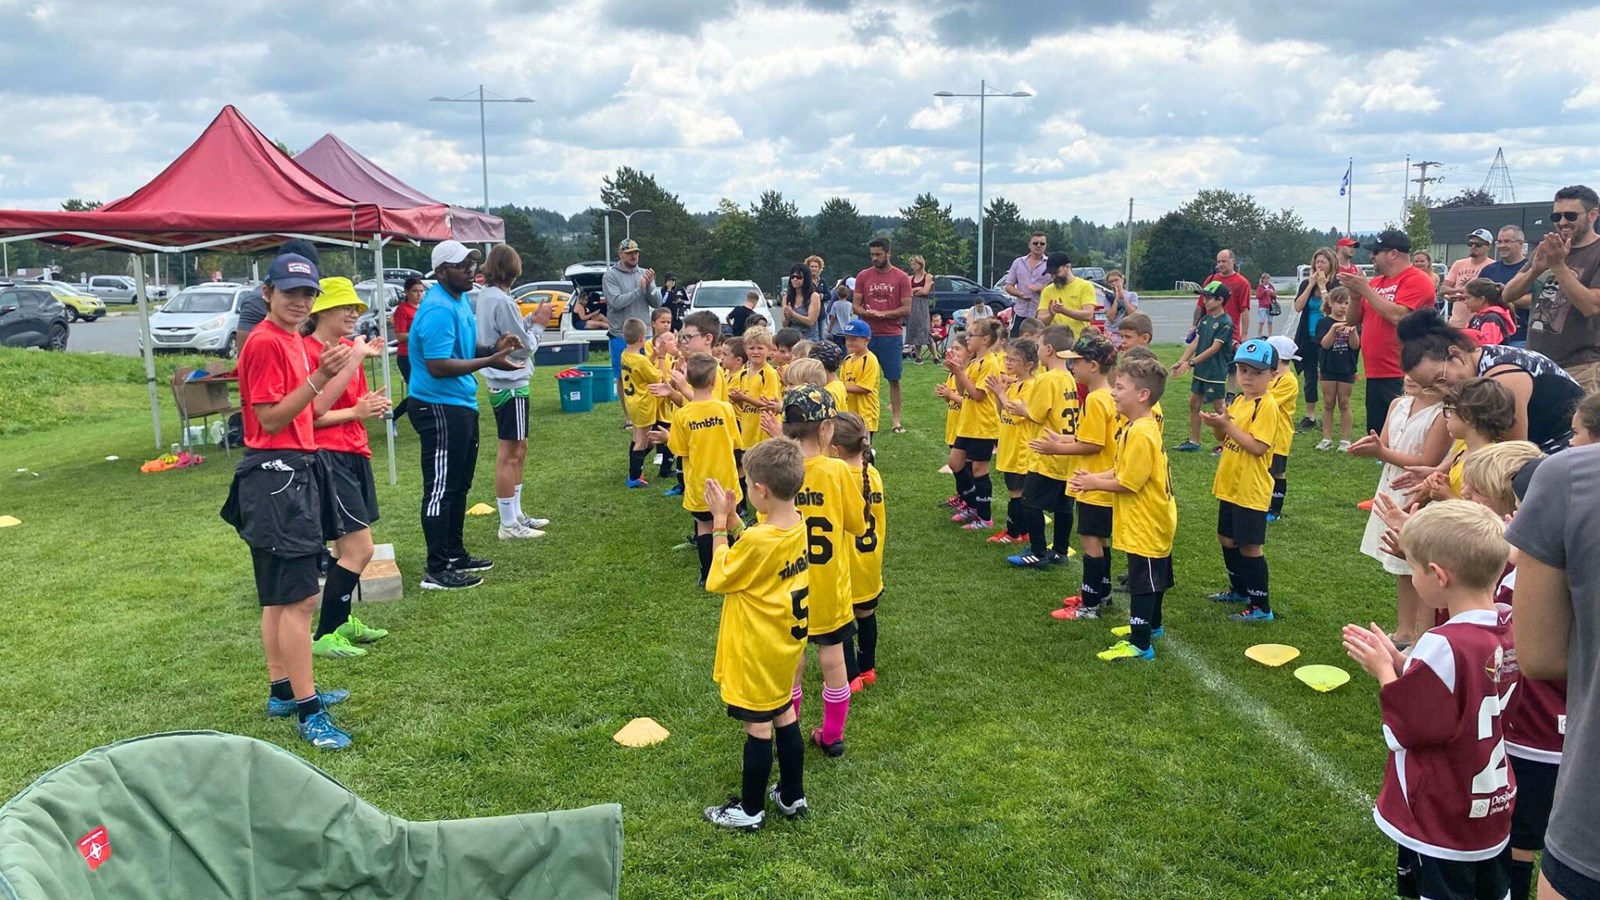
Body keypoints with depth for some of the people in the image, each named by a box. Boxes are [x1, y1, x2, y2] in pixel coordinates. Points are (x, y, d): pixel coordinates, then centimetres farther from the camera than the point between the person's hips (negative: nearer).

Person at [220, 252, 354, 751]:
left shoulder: (292, 340, 14)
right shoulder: (264, 343, -14)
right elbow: (271, 419, -18)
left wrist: (342, 366, 13)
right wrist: (319, 377, -27)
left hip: (298, 471, 10)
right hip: (275, 474, -10)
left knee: (280, 596, 17)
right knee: (300, 598, -9)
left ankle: (284, 691, 28)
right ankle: (307, 712, -4)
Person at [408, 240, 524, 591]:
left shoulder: (461, 300, 11)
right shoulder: (438, 309, -20)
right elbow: (438, 365, -26)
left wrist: (494, 348, 3)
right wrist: (489, 362, -23)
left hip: (461, 405, 10)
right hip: (440, 408, -10)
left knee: (458, 485, 18)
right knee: (441, 488, -4)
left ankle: (455, 554, 31)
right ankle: (437, 570, 2)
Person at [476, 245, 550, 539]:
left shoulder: (486, 295, 9)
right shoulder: (501, 301, -20)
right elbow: (524, 347, -15)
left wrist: (531, 319, 5)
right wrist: (539, 325, -1)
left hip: (501, 382, 10)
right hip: (511, 385, -10)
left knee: (518, 449, 19)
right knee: (509, 454, -3)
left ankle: (516, 514, 28)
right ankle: (509, 525, 4)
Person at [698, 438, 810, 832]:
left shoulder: (758, 540, -30)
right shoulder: (797, 526, -6)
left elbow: (719, 578, -14)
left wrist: (719, 522, -12)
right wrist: (733, 518, -3)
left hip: (756, 651, -8)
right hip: (786, 642, 8)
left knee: (758, 727, 6)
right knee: (784, 716, 21)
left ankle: (750, 810, 23)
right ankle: (793, 796, 35)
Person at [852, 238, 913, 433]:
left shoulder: (901, 278, -1)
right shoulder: (863, 276, 5)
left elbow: (907, 309, -5)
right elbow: (856, 306, 5)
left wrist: (882, 314, -15)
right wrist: (868, 313, -16)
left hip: (892, 336, -2)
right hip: (867, 335, 2)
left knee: (894, 379, 2)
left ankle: (896, 420, 9)